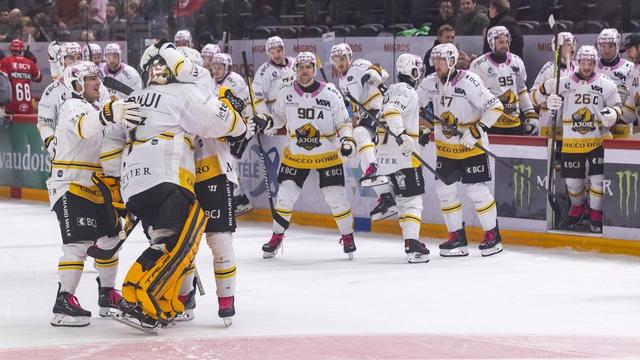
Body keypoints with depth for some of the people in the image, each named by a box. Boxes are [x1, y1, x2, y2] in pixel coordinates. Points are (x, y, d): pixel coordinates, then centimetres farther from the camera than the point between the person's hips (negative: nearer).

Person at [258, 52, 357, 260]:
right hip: (295, 155, 2)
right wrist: (266, 123, -13)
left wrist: (347, 140, -22)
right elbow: (279, 117, 8)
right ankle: (277, 237, 16)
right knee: (285, 195, -1)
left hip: (327, 155, -2)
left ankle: (348, 237, 15)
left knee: (336, 196, -5)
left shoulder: (330, 93, -13)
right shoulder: (286, 92, -6)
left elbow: (343, 122, -5)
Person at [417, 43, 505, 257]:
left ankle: (493, 235, 6)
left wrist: (476, 131, -24)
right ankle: (457, 237, 12)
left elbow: (495, 107, -21)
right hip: (445, 146, 6)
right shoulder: (431, 83, -1)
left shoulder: (468, 82, -21)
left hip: (471, 145, -6)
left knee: (476, 189, -7)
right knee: (445, 188, 3)